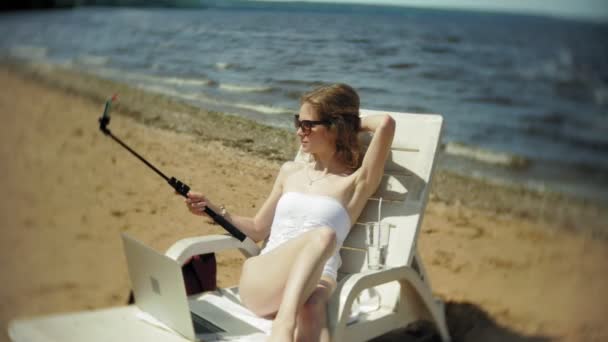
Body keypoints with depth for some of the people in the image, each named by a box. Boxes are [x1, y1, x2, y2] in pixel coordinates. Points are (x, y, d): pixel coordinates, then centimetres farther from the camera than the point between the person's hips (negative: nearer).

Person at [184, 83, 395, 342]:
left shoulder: (356, 182, 7)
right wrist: (214, 211, 15)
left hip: (314, 282, -2)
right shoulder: (289, 172, 22)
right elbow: (258, 230, 28)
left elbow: (386, 124, -8)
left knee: (310, 309, -43)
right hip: (259, 280, 2)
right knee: (322, 235, -35)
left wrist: (356, 123, 13)